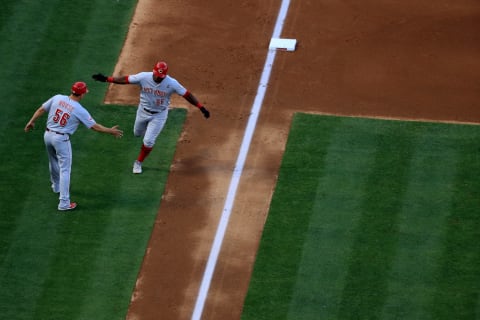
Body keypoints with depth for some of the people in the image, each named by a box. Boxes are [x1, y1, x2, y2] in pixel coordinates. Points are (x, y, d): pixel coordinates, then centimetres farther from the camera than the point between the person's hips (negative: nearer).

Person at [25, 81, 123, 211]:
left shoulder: (57, 98, -4)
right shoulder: (80, 110, -15)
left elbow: (41, 110, 3)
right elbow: (95, 126, -9)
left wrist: (31, 122, 16)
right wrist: (111, 131, 3)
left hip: (48, 135, 6)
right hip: (61, 139, -6)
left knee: (53, 161, 29)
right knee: (65, 169, 0)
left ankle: (56, 186, 53)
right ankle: (64, 203, -5)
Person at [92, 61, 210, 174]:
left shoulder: (172, 83, -26)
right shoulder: (143, 77, -23)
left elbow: (187, 94, -20)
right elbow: (125, 79, -15)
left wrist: (201, 108, -23)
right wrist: (106, 79, -20)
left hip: (159, 115, -3)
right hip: (143, 112, 3)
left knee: (148, 141, -5)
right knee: (137, 133, 23)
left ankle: (138, 163, 21)